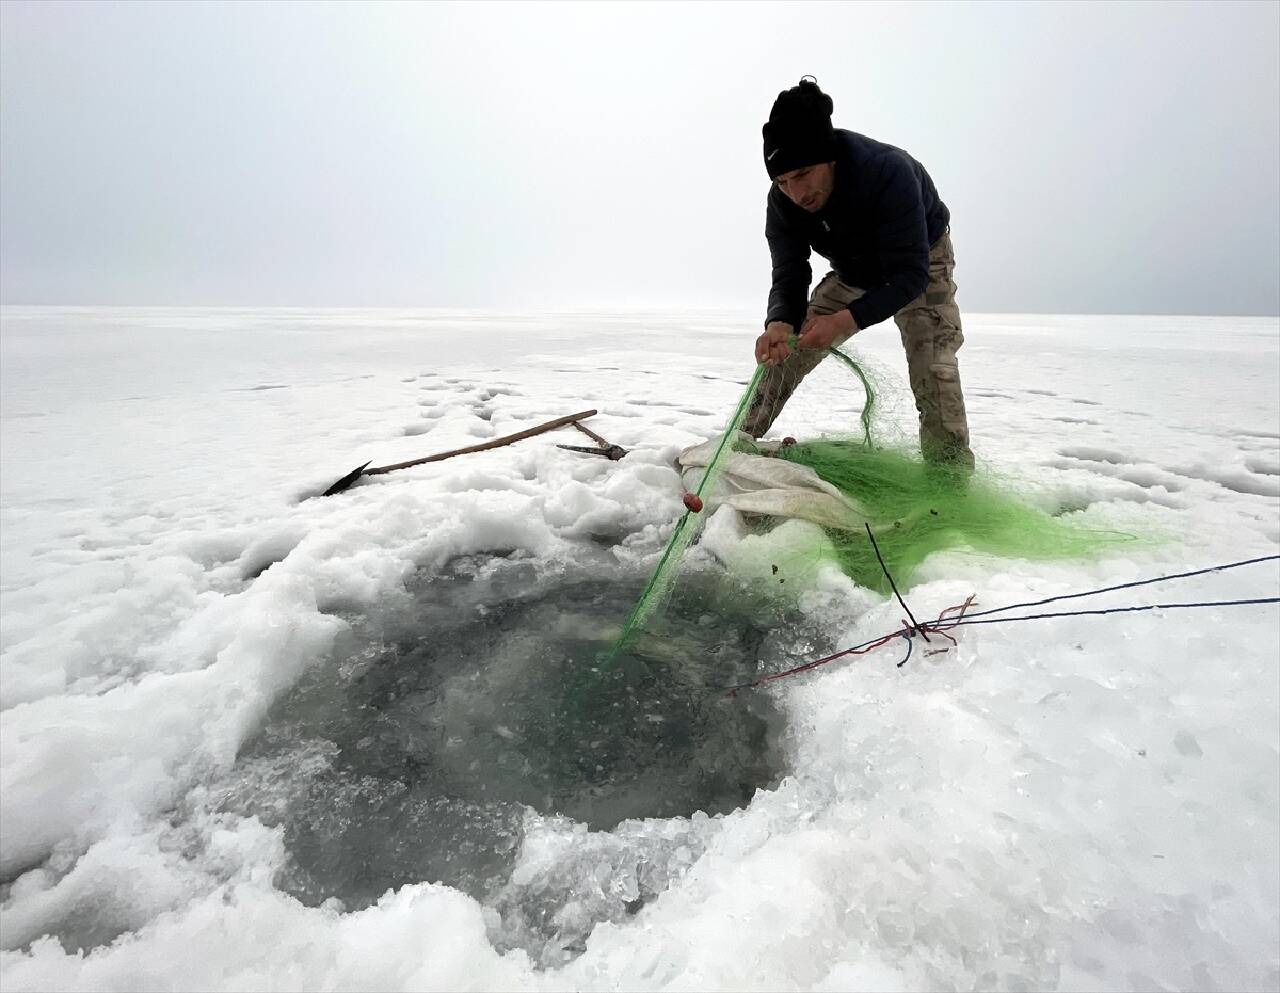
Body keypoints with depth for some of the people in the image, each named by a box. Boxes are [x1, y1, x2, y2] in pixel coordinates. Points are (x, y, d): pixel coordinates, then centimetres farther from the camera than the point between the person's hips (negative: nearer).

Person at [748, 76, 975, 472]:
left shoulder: (890, 171, -39)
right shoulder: (782, 201, -24)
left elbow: (911, 274, -39)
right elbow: (788, 275, -25)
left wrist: (847, 319, -53)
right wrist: (780, 323, -48)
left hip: (921, 264, -4)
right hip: (853, 274, 5)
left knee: (932, 366, -25)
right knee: (786, 349, -3)